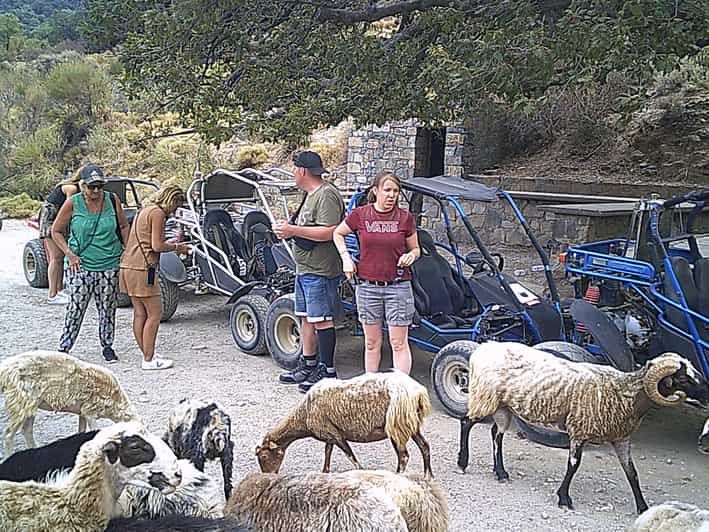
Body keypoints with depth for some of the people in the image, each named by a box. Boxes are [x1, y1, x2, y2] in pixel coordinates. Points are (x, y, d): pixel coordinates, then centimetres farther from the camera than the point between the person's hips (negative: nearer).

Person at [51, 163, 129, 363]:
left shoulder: (112, 200, -1)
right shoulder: (72, 203, -6)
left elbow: (124, 227, 12)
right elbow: (56, 231, 3)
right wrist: (69, 254, -7)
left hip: (109, 266, 2)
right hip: (80, 265, -2)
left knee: (107, 308, 10)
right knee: (75, 308, -1)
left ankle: (107, 346, 24)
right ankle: (64, 347, 12)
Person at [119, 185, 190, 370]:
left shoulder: (145, 211, 21)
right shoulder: (158, 213, -9)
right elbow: (157, 246, -15)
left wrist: (173, 245, 16)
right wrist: (176, 247, 1)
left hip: (128, 266, 10)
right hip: (142, 269, -10)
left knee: (140, 313, 12)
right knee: (155, 313, -3)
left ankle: (147, 355, 19)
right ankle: (149, 360, 0)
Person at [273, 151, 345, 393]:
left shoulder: (326, 195, -15)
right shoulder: (310, 195, 18)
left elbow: (329, 232, -24)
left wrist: (294, 230, -20)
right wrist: (289, 230, 8)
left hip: (320, 271, -10)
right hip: (304, 269, 10)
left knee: (321, 320, -6)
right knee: (306, 318, 15)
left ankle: (328, 371, 2)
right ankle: (308, 365, 25)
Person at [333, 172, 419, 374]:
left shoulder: (405, 217, -1)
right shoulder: (360, 215, -1)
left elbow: (415, 249, 10)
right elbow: (338, 233, 16)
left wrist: (410, 256, -12)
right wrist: (346, 258, 4)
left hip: (398, 287, -1)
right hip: (368, 286, 1)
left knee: (399, 343, 0)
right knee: (371, 343, 12)